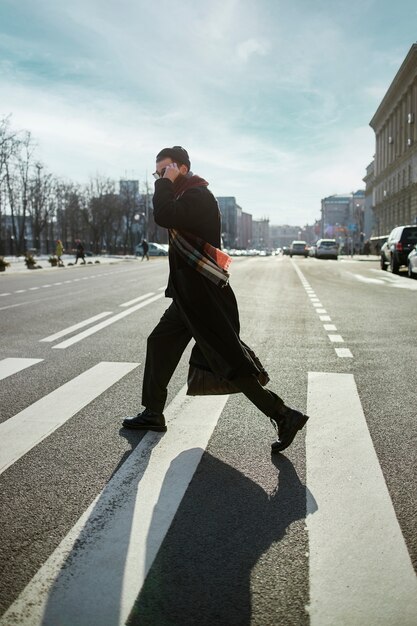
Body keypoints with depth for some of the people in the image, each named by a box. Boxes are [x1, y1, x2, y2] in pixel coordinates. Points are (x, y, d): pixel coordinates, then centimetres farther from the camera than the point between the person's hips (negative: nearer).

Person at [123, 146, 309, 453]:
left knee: (231, 362, -9)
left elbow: (164, 216, -27)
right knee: (159, 344, 17)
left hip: (204, 298, -11)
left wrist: (166, 183, -15)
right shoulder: (186, 197, 18)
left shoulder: (198, 195, -12)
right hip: (189, 296, 11)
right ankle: (153, 414, 29)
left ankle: (284, 416, -1)